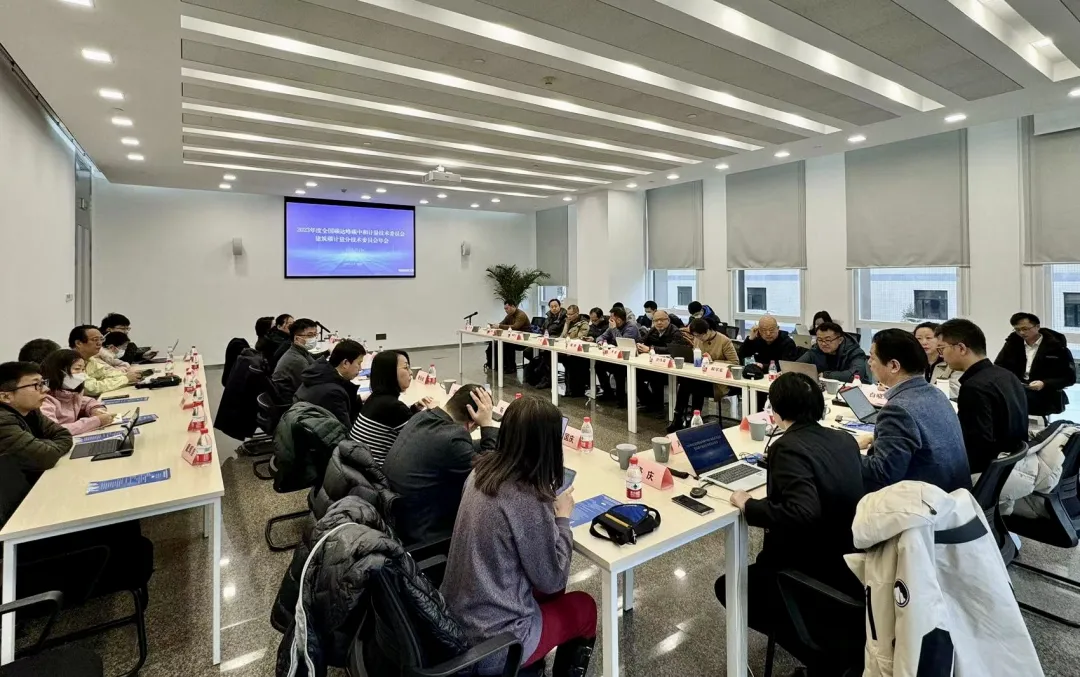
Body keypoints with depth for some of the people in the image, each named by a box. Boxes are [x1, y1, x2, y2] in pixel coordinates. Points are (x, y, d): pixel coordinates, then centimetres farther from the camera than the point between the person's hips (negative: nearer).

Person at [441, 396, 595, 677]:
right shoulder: (529, 501, -29)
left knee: (549, 592, 26)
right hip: (491, 645, -6)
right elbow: (552, 580, -14)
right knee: (584, 607, 17)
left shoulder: (481, 471, -6)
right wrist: (562, 518, -5)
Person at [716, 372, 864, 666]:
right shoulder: (844, 439, 0)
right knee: (764, 561, 30)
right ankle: (837, 637, 29)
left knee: (728, 586, 10)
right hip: (851, 559, 8)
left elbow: (803, 513, -36)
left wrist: (748, 505, -22)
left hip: (819, 574, -8)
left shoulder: (789, 447, -24)